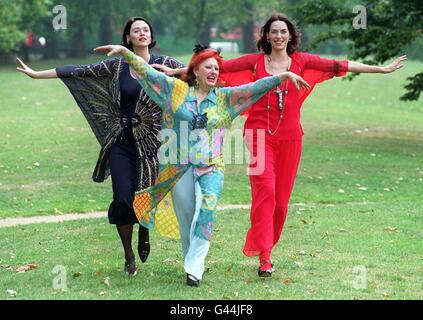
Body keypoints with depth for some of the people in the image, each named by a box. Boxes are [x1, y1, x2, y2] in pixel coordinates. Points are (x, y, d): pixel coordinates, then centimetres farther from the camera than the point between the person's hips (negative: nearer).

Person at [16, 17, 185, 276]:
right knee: (123, 199, -6)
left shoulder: (164, 64, 2)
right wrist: (36, 74, 5)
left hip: (148, 143, -1)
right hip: (120, 141, 1)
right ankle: (129, 256, 13)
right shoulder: (116, 66, 5)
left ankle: (144, 230, 31)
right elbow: (79, 71, 6)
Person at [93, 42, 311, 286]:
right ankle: (192, 262, 23)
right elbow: (147, 71, 3)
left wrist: (284, 76, -5)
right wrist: (125, 52, -6)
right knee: (186, 217, 6)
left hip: (211, 167, 0)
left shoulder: (224, 98, 10)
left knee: (207, 210, -20)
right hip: (179, 166, 0)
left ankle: (194, 267, -17)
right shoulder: (176, 90, 7)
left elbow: (255, 88, 4)